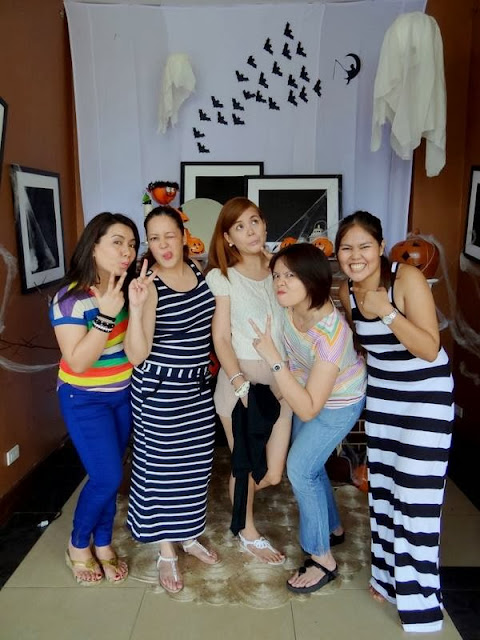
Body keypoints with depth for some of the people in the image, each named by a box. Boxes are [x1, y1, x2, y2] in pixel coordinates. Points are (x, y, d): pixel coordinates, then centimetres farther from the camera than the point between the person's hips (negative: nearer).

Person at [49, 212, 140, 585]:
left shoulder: (126, 289, -6)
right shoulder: (71, 298, -22)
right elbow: (78, 362, -26)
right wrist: (107, 315, -35)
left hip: (123, 394, 5)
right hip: (85, 401, -5)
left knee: (109, 475, 14)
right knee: (108, 477, -3)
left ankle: (103, 544, 35)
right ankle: (78, 546, 25)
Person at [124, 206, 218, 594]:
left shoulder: (198, 270, -1)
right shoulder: (149, 284, -18)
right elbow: (136, 355, -25)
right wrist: (136, 307, -36)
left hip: (198, 387, 6)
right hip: (160, 391, -6)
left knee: (195, 465, 18)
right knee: (163, 468, 8)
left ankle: (189, 535, 42)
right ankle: (166, 551, 30)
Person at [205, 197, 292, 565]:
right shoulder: (222, 276, -4)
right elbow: (221, 337, -7)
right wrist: (242, 384, -18)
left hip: (280, 377, 4)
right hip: (239, 377, -3)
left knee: (274, 473, 5)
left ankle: (240, 490, 41)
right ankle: (248, 532, 37)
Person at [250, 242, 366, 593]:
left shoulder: (331, 333, -41)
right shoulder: (291, 305, -23)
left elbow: (308, 409, -37)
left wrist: (273, 357, -42)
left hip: (339, 401, -7)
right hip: (309, 386, 7)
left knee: (300, 469, -7)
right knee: (308, 463, 18)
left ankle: (323, 559, 13)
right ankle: (333, 527, 43)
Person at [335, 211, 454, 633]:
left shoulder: (408, 279, -22)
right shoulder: (347, 290, -4)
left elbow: (430, 350, -26)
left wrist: (387, 312, -32)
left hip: (426, 395, -6)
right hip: (381, 392, 6)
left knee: (415, 495, -5)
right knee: (382, 486, 14)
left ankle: (420, 604, 12)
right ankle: (388, 577, 34)